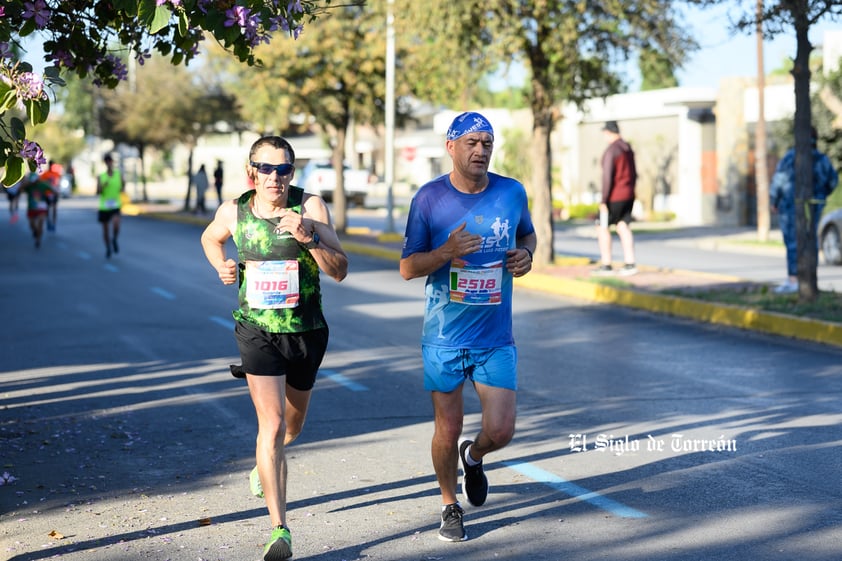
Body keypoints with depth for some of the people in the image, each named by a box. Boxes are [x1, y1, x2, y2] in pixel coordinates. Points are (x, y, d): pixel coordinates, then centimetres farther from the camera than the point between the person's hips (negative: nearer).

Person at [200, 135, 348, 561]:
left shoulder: (310, 206, -12)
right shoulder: (233, 212, -7)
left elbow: (339, 271, -16)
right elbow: (210, 238, 18)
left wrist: (308, 237, -31)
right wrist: (221, 266, -3)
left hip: (306, 330, 1)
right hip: (258, 330, -1)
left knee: (292, 425, 21)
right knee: (272, 425, -14)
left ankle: (265, 464, 56)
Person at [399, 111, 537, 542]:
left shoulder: (512, 193, -1)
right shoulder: (429, 199, -7)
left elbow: (527, 234, 20)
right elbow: (407, 268, -6)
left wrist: (526, 254, -3)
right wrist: (447, 252, -24)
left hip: (497, 337, 2)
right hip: (444, 338, -2)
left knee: (500, 431, -4)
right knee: (448, 431, 6)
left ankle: (473, 456, 33)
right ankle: (450, 504, 31)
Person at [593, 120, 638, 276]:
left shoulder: (610, 151, -18)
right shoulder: (628, 149, 10)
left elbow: (607, 177, -22)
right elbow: (633, 174, 16)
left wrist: (604, 200, -19)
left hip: (614, 197, -8)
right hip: (628, 196, 8)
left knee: (602, 228, 1)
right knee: (623, 227, 7)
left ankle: (606, 265, 1)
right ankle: (630, 263, 1)